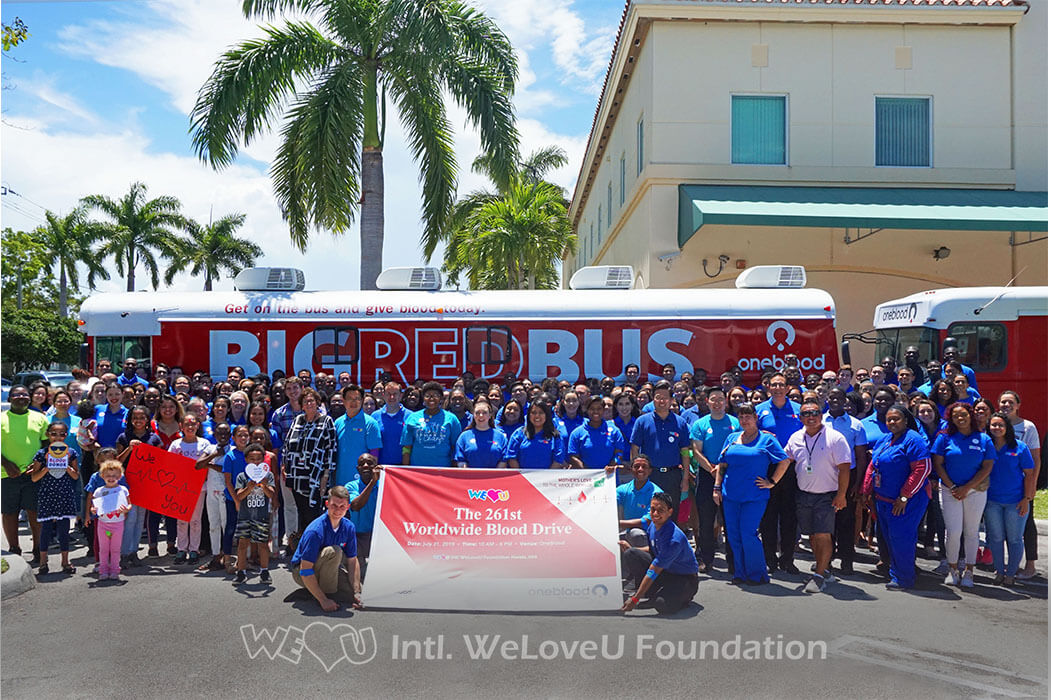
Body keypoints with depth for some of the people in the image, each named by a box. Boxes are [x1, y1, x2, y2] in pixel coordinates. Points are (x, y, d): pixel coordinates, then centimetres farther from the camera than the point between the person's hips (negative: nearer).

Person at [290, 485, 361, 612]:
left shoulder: (348, 527, -9)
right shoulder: (315, 530, -29)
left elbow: (352, 561, -3)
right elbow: (305, 570, -30)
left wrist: (354, 593, -13)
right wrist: (323, 600, -33)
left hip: (328, 570, 6)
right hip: (301, 573, -6)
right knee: (334, 551, -33)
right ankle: (326, 595, -18)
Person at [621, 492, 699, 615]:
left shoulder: (674, 539, -30)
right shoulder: (652, 525, -5)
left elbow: (653, 572, -29)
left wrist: (634, 600, -26)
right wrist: (630, 549, -1)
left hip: (684, 578, -7)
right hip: (664, 571, 7)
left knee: (663, 606, -35)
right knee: (632, 554, -13)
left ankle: (683, 596, 0)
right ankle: (650, 593, 0)